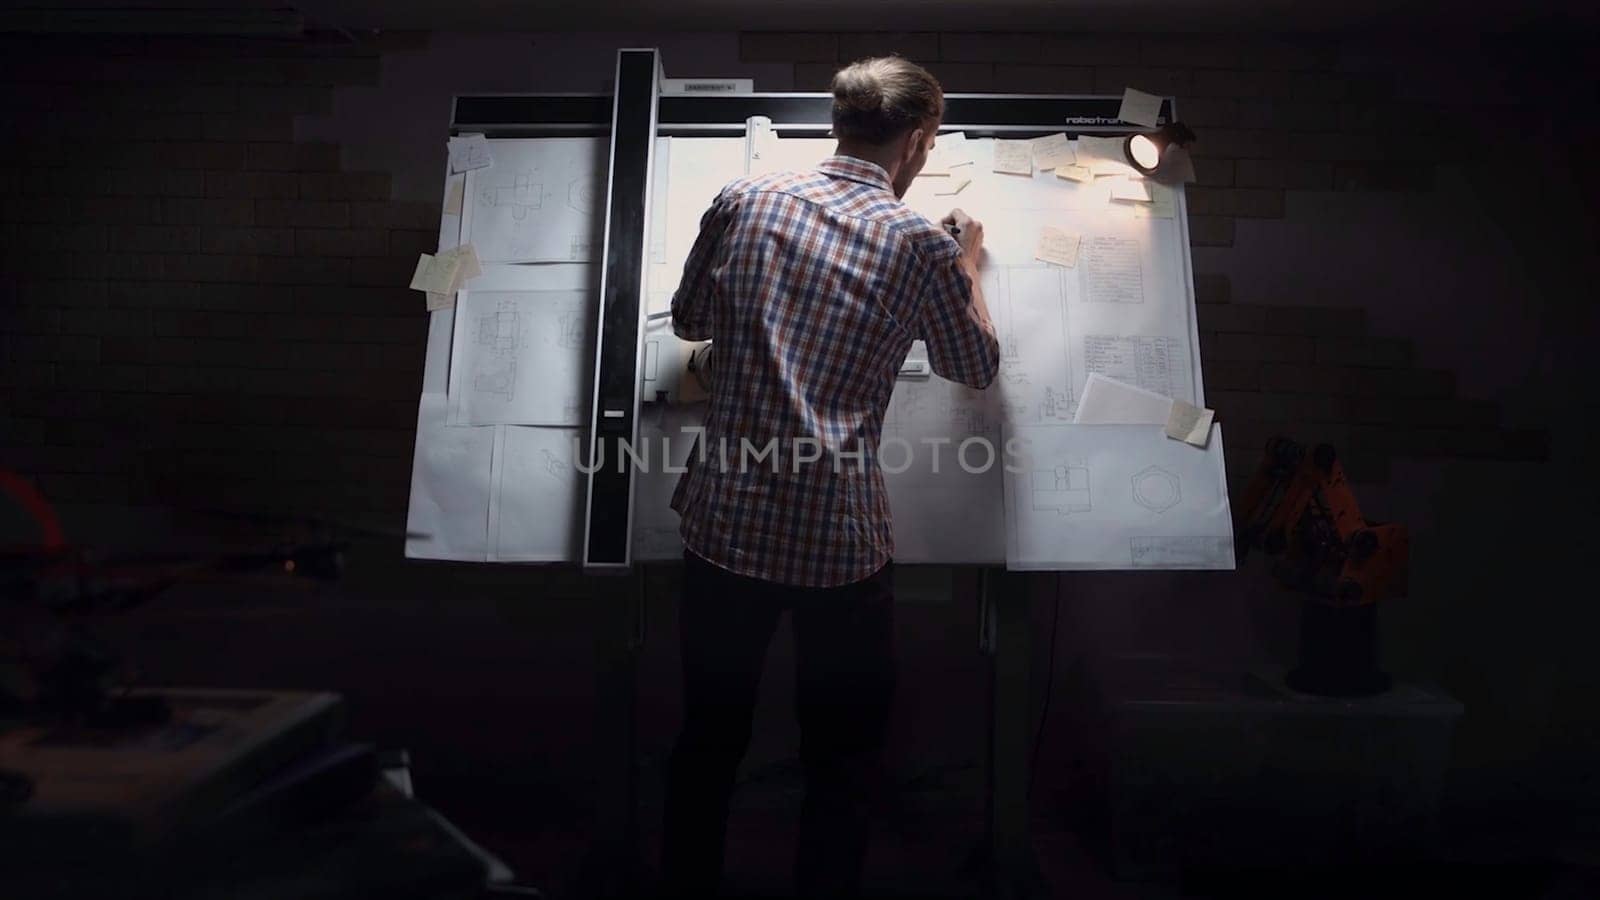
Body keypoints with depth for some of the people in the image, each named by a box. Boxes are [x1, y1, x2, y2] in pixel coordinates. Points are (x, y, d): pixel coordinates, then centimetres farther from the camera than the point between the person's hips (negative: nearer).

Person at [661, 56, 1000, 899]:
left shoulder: (742, 201, 2)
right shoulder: (922, 242, -4)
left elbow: (689, 320, 15)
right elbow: (976, 367, 11)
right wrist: (967, 268, 25)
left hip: (726, 523, 3)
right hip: (841, 540, -3)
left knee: (708, 738, 21)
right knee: (842, 763, 17)